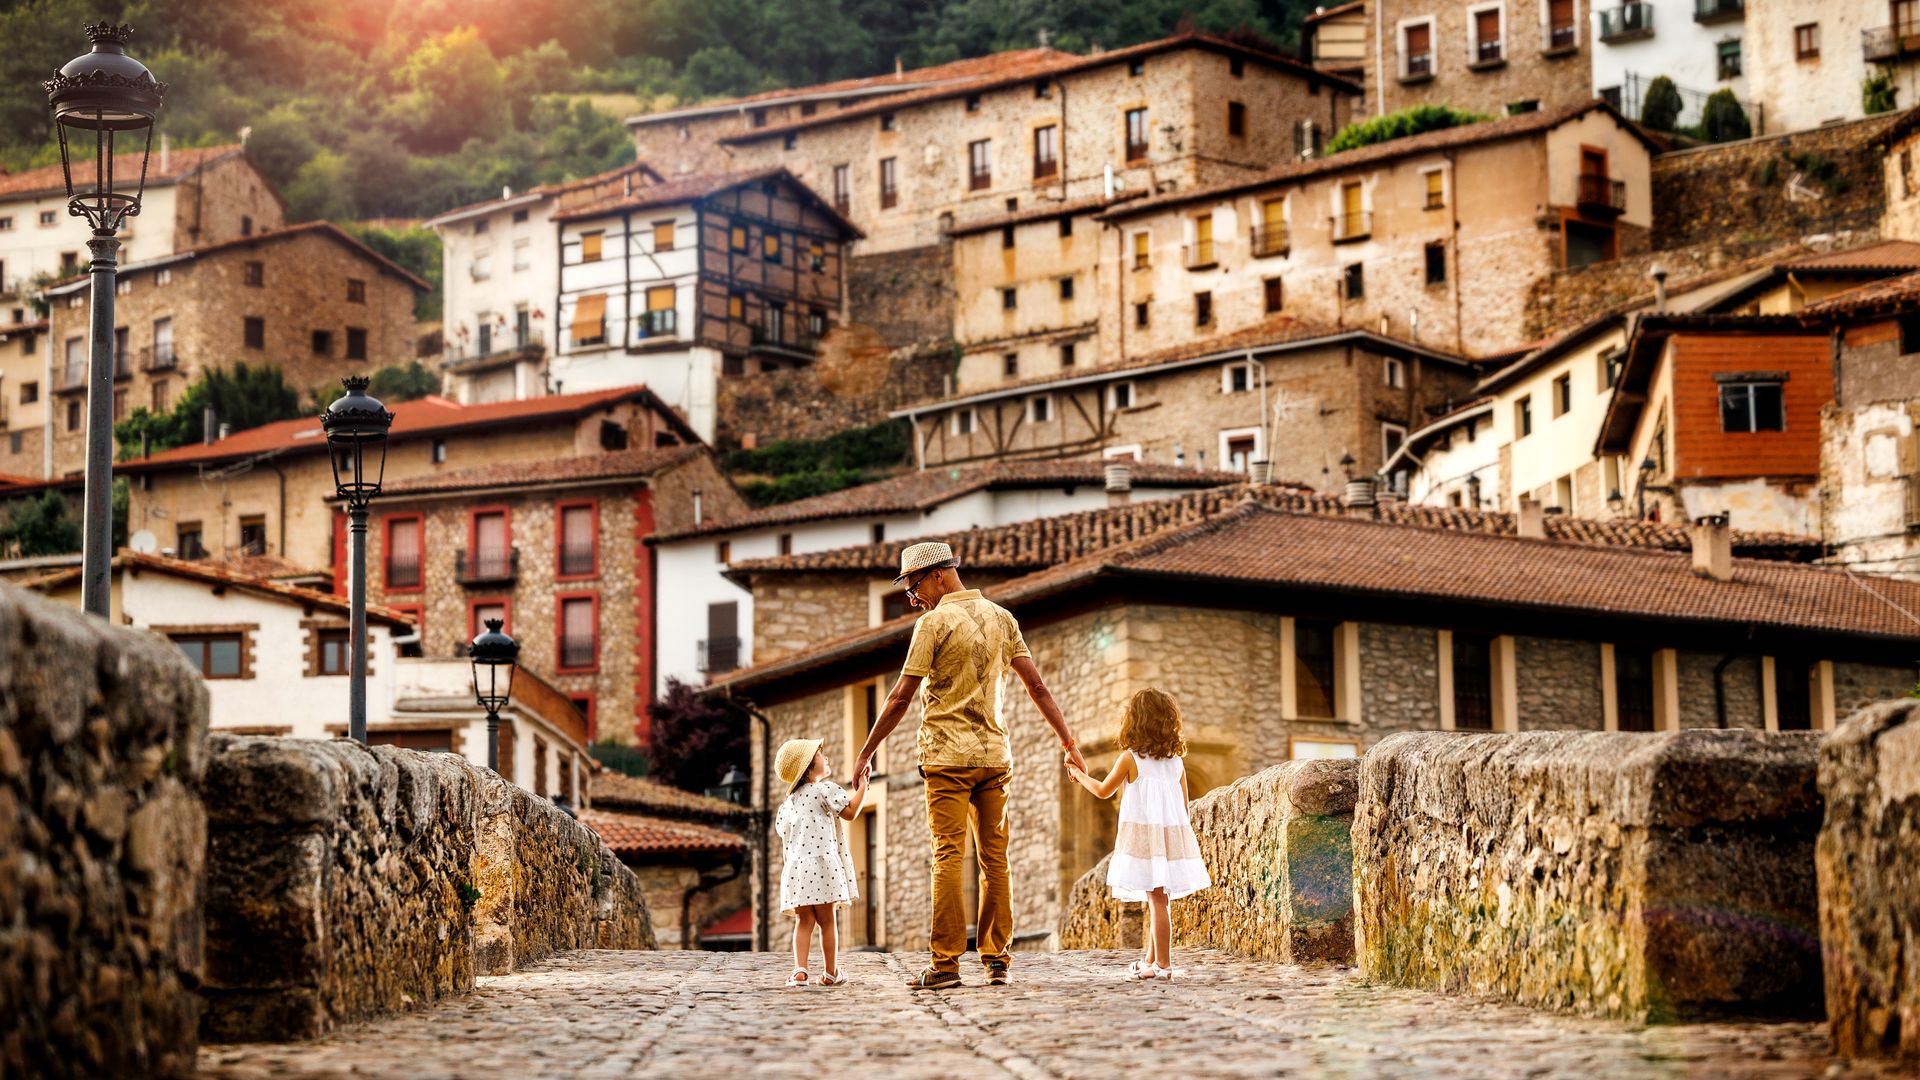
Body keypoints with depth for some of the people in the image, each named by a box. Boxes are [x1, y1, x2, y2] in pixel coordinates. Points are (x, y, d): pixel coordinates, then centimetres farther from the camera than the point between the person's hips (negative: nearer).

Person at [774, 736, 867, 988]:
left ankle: (799, 969, -11)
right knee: (828, 921, 2)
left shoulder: (790, 801, 21)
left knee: (804, 921, 4)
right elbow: (851, 812, -5)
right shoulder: (826, 789, -1)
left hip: (795, 867, 6)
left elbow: (782, 830, 22)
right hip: (821, 864, -6)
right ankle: (830, 973, 6)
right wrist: (861, 787, 6)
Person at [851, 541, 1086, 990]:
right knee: (995, 860, 7)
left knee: (948, 856, -6)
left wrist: (866, 752, 0)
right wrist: (1068, 740, 14)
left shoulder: (934, 622, -7)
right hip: (994, 754, 5)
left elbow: (901, 697, -7)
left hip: (948, 755, -5)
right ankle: (997, 961, 7)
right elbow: (1036, 686, 8)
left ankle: (945, 963, -9)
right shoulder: (1001, 618, 10)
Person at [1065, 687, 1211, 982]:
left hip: (1144, 833, -6)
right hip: (1174, 834, 6)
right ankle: (1151, 959, 23)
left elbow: (1103, 791, 7)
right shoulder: (1176, 761, 10)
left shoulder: (1131, 758, -5)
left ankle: (1162, 964, -8)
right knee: (1159, 900, 13)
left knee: (1157, 899, -7)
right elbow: (1184, 805, 13)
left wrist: (1080, 775, 24)